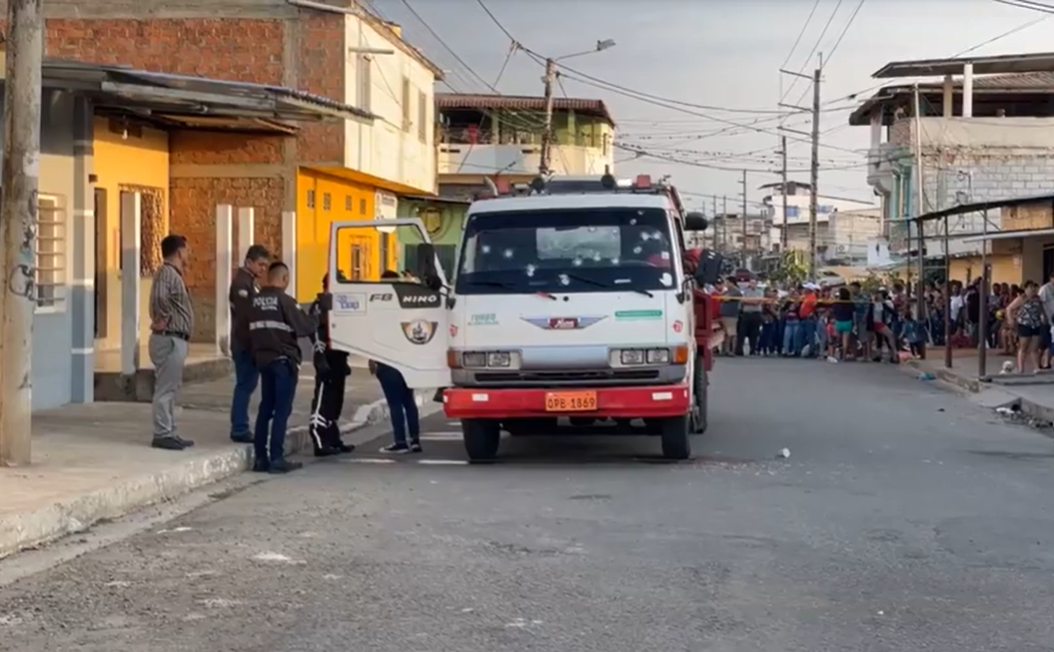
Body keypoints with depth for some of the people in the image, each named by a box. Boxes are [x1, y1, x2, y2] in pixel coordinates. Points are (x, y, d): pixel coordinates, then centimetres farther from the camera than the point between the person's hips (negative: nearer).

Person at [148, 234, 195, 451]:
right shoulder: (167, 273, -15)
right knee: (165, 389, -7)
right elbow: (159, 297, -34)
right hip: (169, 339, -11)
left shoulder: (174, 274, 17)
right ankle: (162, 434, -5)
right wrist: (163, 318, -20)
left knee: (171, 389, 14)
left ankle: (169, 433, 19)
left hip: (175, 339, 11)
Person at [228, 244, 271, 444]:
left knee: (247, 385, 13)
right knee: (245, 385, -7)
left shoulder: (250, 282, 17)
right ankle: (239, 429, -5)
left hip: (250, 343, 10)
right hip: (245, 344, -10)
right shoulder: (242, 282, -15)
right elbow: (245, 315, -22)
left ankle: (241, 427, 18)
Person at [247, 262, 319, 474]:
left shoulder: (255, 300, 7)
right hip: (283, 360, -7)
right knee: (282, 409, -3)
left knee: (266, 408, 12)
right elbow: (304, 326, -12)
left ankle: (260, 457, 12)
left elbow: (251, 330, 10)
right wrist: (316, 325, 6)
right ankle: (276, 458, -5)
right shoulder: (284, 300, -13)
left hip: (263, 359, 7)